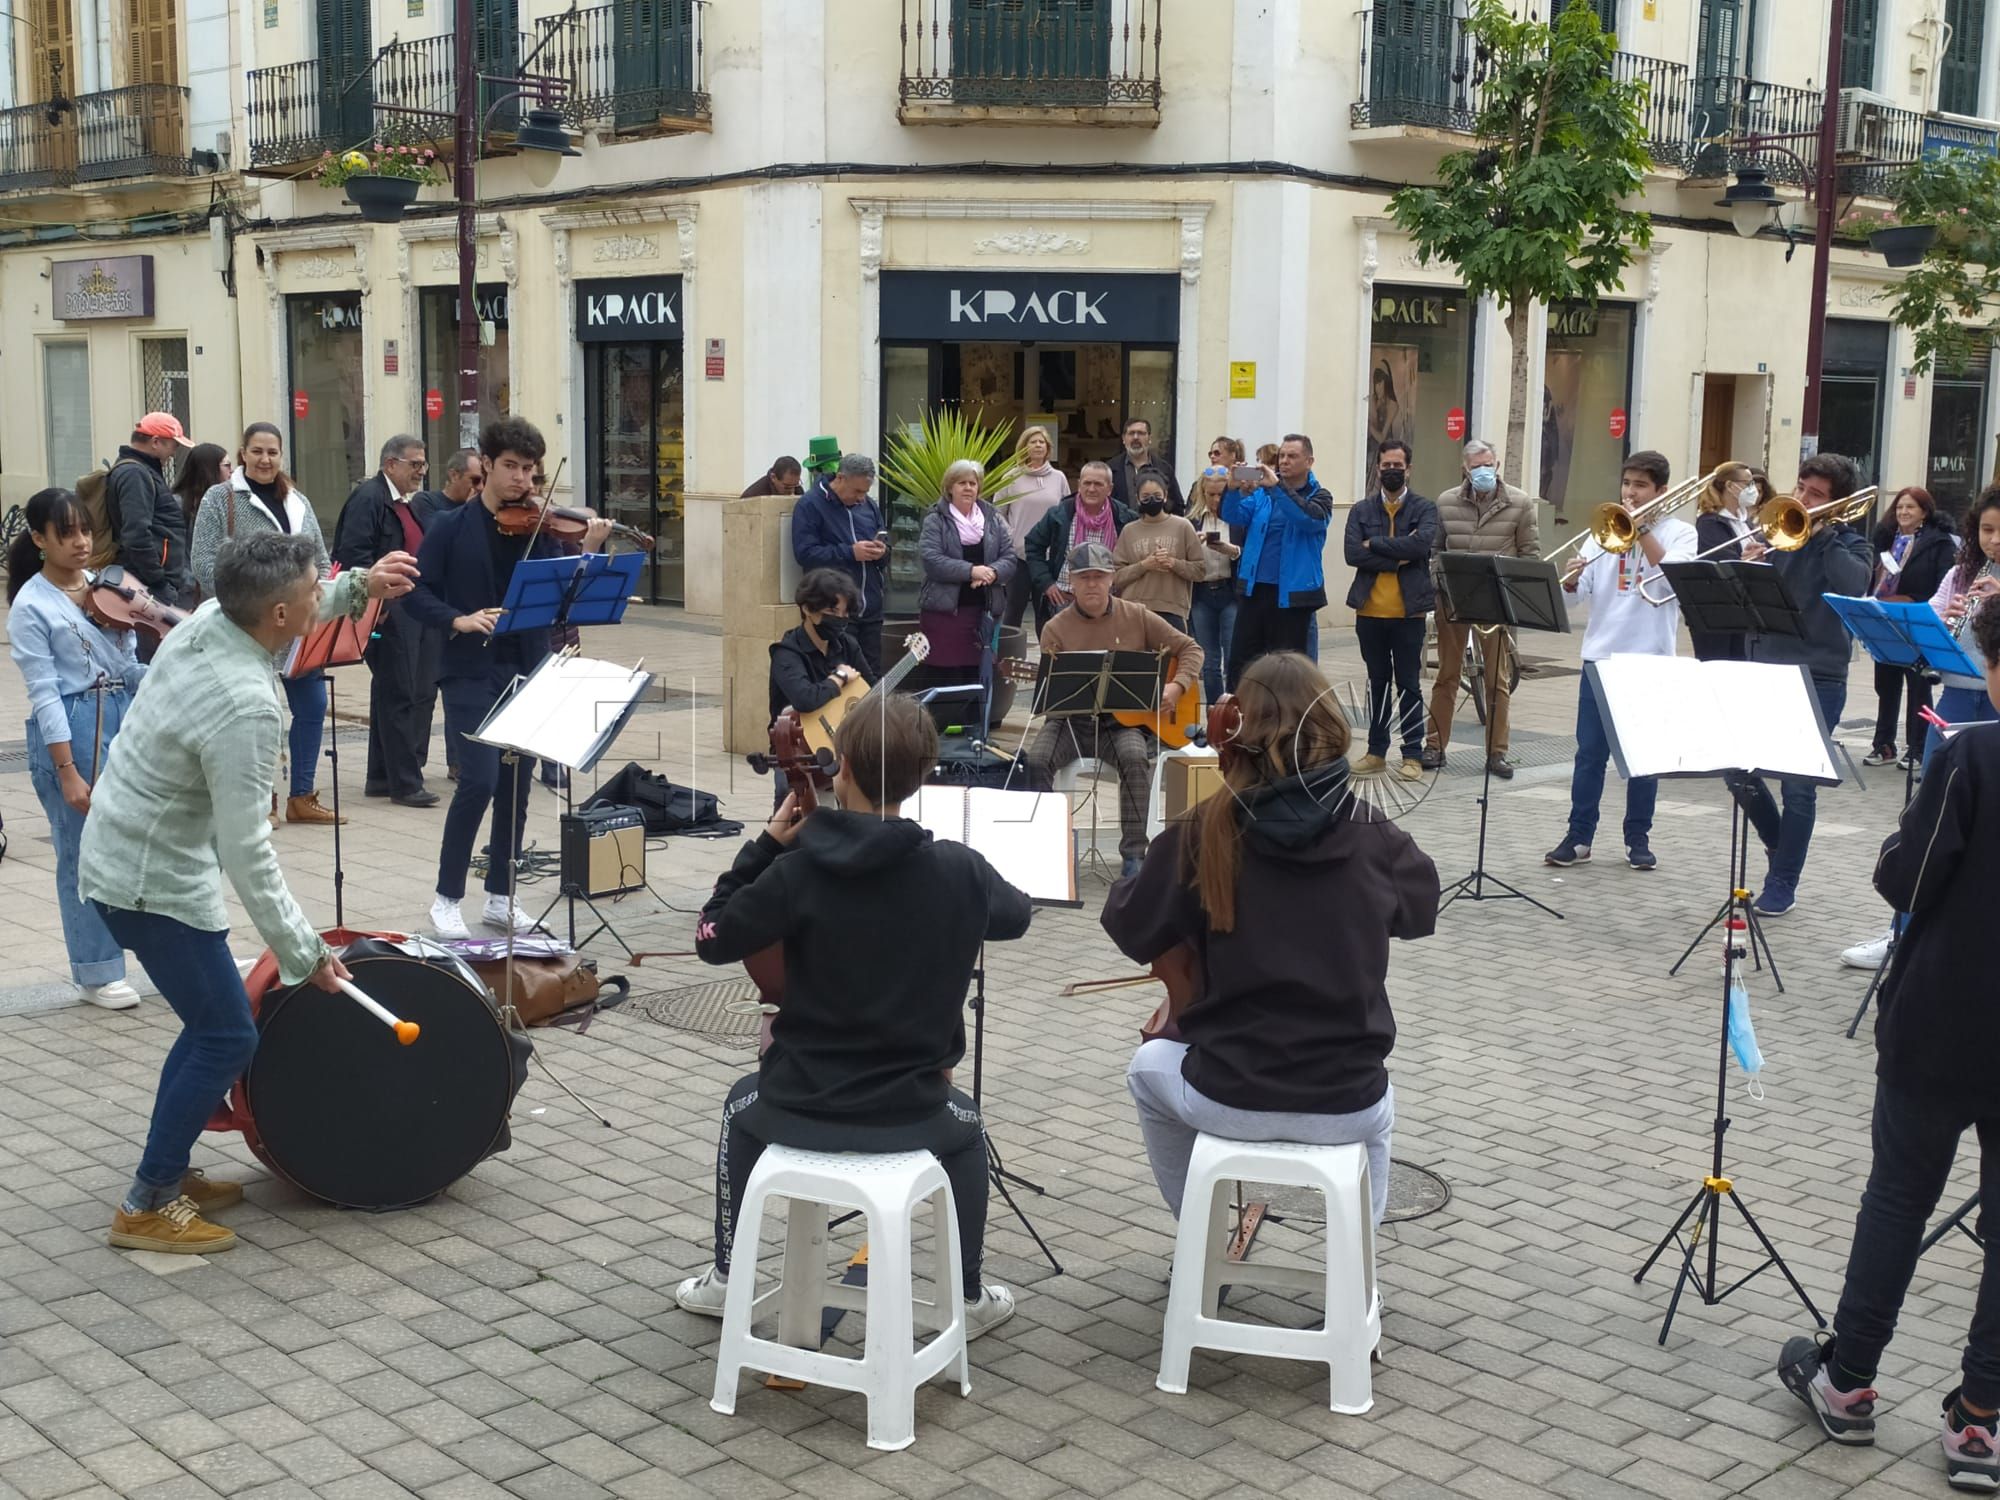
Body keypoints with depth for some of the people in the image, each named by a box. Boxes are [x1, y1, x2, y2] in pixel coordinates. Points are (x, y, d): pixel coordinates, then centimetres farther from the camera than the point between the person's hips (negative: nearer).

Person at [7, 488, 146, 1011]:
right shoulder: (30, 606, -6)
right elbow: (45, 693, -11)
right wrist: (67, 773, -15)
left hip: (127, 721, 5)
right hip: (71, 732, -5)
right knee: (85, 856, 3)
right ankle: (97, 974, 16)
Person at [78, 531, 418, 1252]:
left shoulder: (208, 621, -5)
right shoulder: (246, 709, -30)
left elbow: (294, 620, 21)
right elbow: (246, 849, -27)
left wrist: (359, 586, 6)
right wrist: (303, 953, -22)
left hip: (118, 856, 9)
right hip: (156, 884, -9)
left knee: (213, 1023, 18)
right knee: (227, 1037, -1)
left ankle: (168, 1173, 29)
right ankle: (147, 1208, 7)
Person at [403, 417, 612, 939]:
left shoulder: (539, 528, 5)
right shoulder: (451, 528, -1)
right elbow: (417, 593, -4)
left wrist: (589, 553, -17)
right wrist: (458, 620, -20)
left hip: (527, 671, 4)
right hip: (471, 672, -4)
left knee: (515, 787, 8)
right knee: (480, 779, -13)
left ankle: (501, 896, 20)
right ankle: (448, 897, 1)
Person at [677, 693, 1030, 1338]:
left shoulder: (798, 872, -16)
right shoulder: (959, 870, -12)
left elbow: (713, 940, -5)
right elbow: (1017, 915, 10)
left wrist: (764, 845, 0)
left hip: (799, 1108, 0)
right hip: (910, 1114, 1)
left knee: (743, 1107, 36)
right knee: (965, 1127, 36)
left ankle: (726, 1278, 43)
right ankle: (971, 1295, 39)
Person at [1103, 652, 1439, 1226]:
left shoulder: (1203, 835, -12)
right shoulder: (1372, 835, -6)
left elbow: (1132, 932, 1)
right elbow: (1421, 912, 14)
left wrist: (1152, 870, 19)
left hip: (1228, 1099, -1)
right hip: (1345, 1105, 2)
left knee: (1150, 1069, 34)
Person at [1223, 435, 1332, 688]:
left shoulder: (1318, 497, 0)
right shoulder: (1261, 491, 9)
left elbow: (1310, 518, -22)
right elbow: (1233, 517, -2)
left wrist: (1277, 486, -29)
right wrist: (1233, 489, -22)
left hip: (1293, 594, -3)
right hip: (1254, 589, 3)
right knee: (1240, 661, 4)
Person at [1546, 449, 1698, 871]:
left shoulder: (1679, 532, 1)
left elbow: (1672, 579, -18)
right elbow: (1579, 590, 2)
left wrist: (1641, 530, -18)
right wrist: (1570, 579, -21)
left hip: (1651, 659, -2)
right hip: (1600, 656, 2)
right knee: (1589, 752, 3)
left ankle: (1638, 838, 15)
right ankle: (1579, 836, 9)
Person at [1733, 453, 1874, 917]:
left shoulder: (1849, 544, 0)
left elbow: (1852, 586, -22)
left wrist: (1823, 534, -16)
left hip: (1818, 679, -4)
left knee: (1798, 788, 0)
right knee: (1738, 770, 4)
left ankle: (1781, 886, 12)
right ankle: (1780, 847, 31)